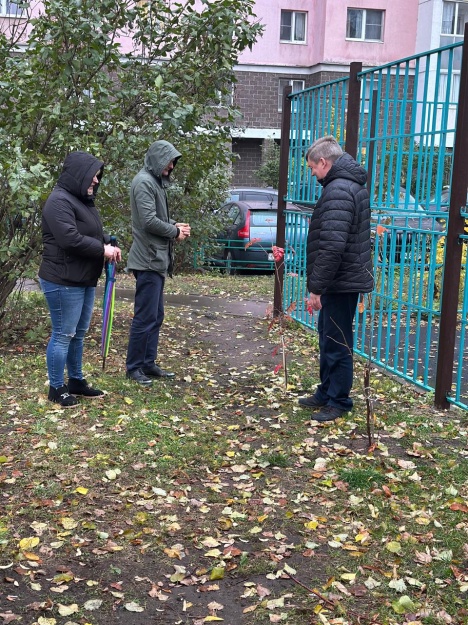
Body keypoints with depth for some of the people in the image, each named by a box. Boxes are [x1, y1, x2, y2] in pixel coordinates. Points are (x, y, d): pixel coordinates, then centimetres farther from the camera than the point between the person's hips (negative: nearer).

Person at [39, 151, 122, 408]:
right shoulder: (59, 201, -17)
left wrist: (108, 244, 0)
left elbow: (94, 232, 23)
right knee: (63, 335, -1)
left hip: (84, 280, 10)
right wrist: (103, 250, -16)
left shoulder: (82, 200, 15)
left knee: (78, 334, 17)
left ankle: (76, 381, 29)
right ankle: (56, 388, 11)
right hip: (63, 282, -10)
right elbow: (71, 239, -27)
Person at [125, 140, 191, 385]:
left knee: (156, 316, 14)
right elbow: (149, 221, -21)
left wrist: (175, 226, 3)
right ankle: (133, 367, 5)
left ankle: (148, 363, 22)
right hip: (148, 260, -10)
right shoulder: (144, 182, -14)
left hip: (157, 260, 10)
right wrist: (175, 232, -8)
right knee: (145, 317, -4)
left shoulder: (155, 182, 17)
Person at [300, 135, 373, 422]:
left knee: (337, 344, 1)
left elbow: (332, 247, -27)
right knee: (328, 338, 19)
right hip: (346, 278, 10)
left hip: (341, 281, -10)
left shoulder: (338, 190, -19)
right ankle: (326, 393, 31)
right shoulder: (354, 185, 14)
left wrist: (316, 287, -21)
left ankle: (339, 402, 13)